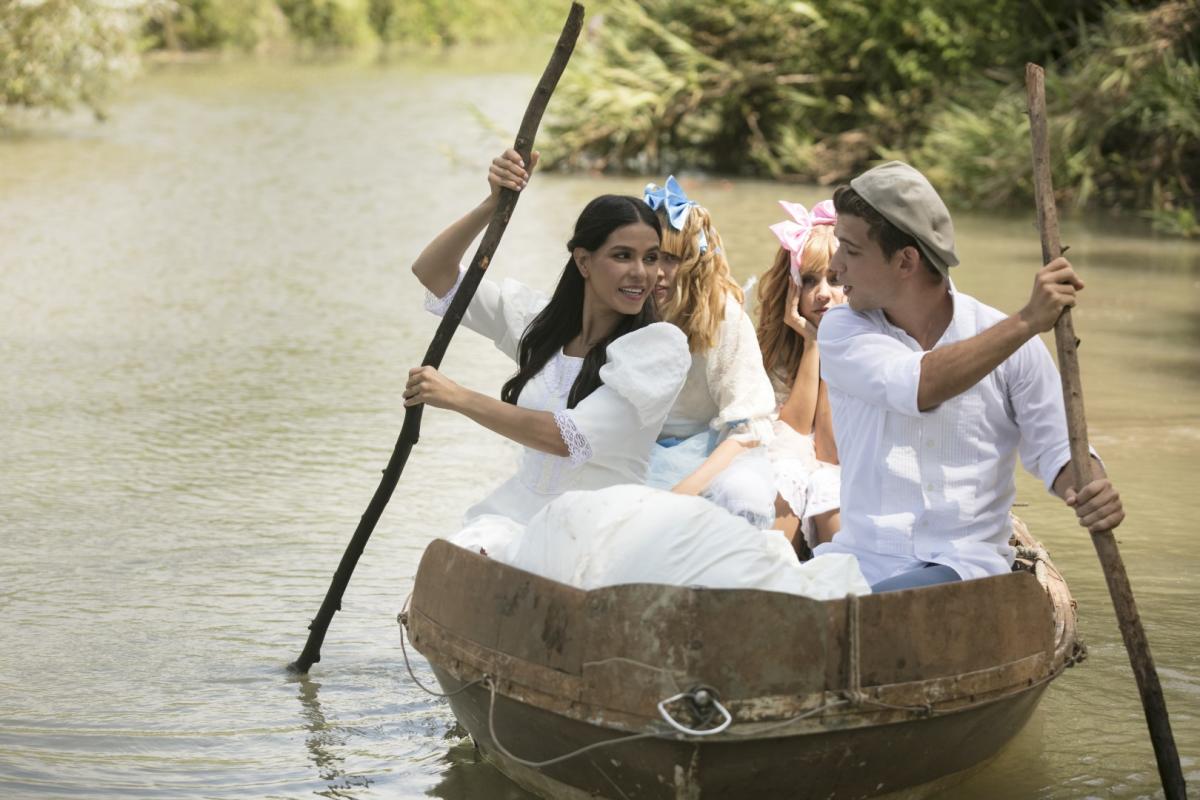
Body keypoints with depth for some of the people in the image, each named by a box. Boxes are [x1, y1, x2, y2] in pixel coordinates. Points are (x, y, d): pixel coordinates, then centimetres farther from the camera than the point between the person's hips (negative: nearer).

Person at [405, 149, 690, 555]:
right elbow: (431, 272, 8)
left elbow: (570, 438, -18)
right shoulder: (541, 319, 7)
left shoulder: (661, 344, -9)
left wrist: (457, 397, -15)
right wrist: (494, 204, -7)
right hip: (518, 510, 4)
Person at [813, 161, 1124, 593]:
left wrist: (1089, 488, -19)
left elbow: (1054, 447, 4)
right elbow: (918, 386, -18)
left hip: (964, 563, -1)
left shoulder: (1014, 343, 1)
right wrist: (1025, 323, -24)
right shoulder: (841, 330, 1)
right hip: (863, 555, 2)